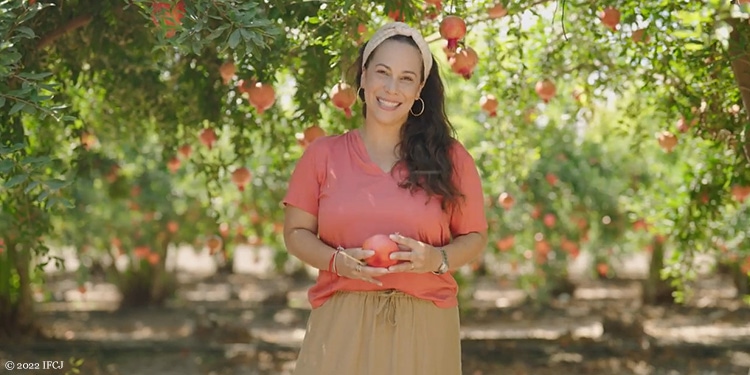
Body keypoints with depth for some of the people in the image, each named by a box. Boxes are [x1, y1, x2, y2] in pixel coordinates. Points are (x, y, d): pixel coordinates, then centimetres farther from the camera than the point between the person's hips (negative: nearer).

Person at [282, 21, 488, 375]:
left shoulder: (450, 159, 2)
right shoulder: (323, 154, 3)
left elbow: (474, 236, 7)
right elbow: (296, 232, 6)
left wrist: (438, 259, -12)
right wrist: (337, 261, -12)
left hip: (422, 327, 0)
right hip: (341, 323, 0)